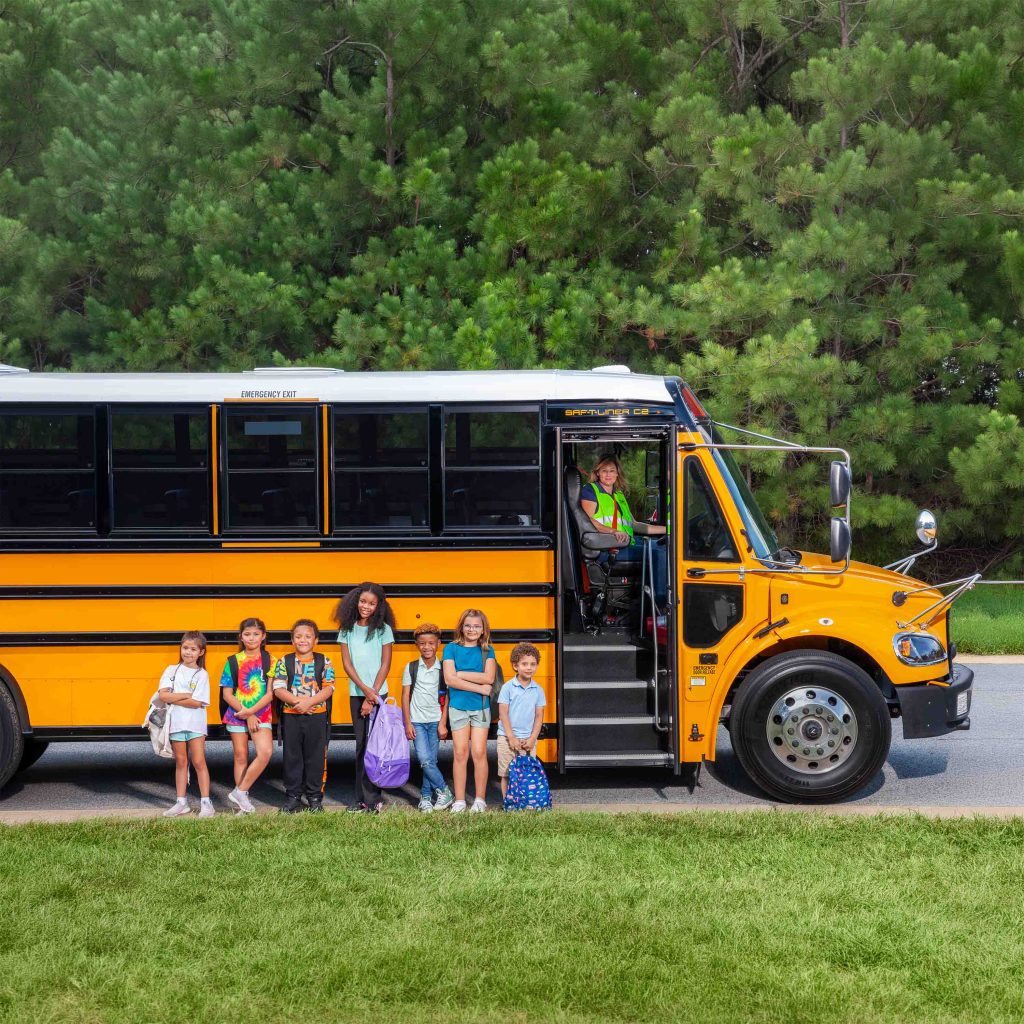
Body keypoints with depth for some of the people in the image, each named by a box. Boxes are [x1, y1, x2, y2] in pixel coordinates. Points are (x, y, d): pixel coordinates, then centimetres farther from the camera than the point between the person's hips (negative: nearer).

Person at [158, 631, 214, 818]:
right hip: (176, 723, 3)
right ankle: (181, 802, 16)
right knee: (181, 762, 10)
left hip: (196, 724, -3)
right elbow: (163, 695, -8)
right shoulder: (172, 670, 5)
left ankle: (206, 802, 2)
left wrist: (173, 698, -11)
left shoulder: (201, 674, -3)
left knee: (199, 762, -2)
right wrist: (186, 695, -15)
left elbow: (197, 702, -14)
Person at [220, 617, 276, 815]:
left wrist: (251, 712, -15)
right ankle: (243, 800, 15)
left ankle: (240, 792, -7)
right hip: (237, 714, 1)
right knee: (240, 756, 5)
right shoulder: (233, 661, 1)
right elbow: (227, 694, -2)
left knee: (265, 751, -18)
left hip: (261, 715, -1)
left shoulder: (270, 661, 0)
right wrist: (245, 714, -10)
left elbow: (270, 693, -5)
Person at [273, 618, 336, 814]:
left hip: (317, 716, -1)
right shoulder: (284, 662, 3)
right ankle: (293, 796, 17)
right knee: (292, 757, 7)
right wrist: (297, 701, -19)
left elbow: (328, 688, -7)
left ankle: (315, 796, 15)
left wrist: (309, 702, -20)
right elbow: (278, 689, -6)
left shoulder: (324, 662, 1)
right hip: (291, 717, 1)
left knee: (316, 757, 4)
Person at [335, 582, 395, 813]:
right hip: (356, 693, 3)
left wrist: (373, 694, -9)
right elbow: (346, 663, 1)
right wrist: (364, 689, -9)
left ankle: (373, 798, -1)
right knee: (361, 745, 7)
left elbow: (385, 665, -4)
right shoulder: (347, 629, 5)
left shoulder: (383, 629, -2)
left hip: (378, 693, -3)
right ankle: (362, 798, 13)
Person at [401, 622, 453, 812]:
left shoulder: (443, 669, 0)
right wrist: (408, 724, -2)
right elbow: (405, 696, 2)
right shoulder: (411, 668, 1)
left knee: (431, 760, 2)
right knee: (424, 759, -11)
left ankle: (426, 797, 16)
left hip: (435, 721, 1)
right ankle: (444, 791, 4)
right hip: (417, 721, 0)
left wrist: (443, 723, -4)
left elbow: (446, 698, 2)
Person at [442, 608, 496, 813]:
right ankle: (459, 800, 8)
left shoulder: (487, 650, 4)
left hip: (481, 707, 1)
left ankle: (480, 799, 8)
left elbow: (488, 678, -10)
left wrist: (460, 674, -12)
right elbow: (449, 679, -11)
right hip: (458, 706, -1)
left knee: (479, 753, -1)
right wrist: (480, 688, -13)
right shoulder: (452, 648, 0)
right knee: (460, 753, 1)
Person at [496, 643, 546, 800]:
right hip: (507, 738, -2)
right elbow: (503, 714, -6)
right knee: (506, 774, 3)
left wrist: (532, 739, -5)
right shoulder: (508, 688, -5)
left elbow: (539, 717, 5)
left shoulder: (538, 690, 4)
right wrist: (511, 738, -11)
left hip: (528, 740, 2)